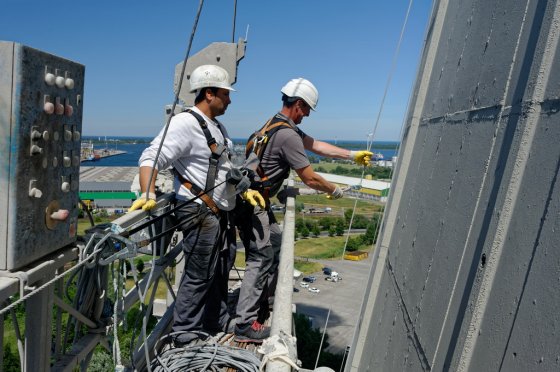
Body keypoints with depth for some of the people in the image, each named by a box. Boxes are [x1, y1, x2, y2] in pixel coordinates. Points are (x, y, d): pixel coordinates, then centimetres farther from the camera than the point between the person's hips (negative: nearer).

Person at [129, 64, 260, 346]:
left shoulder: (217, 127, 17)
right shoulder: (185, 123, -15)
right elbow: (150, 158, -22)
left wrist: (245, 190, 21)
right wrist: (148, 195, -34)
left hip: (217, 213, 10)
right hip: (199, 213, -10)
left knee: (218, 273, 18)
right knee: (199, 275, -1)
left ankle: (219, 326, 34)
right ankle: (184, 334, 16)